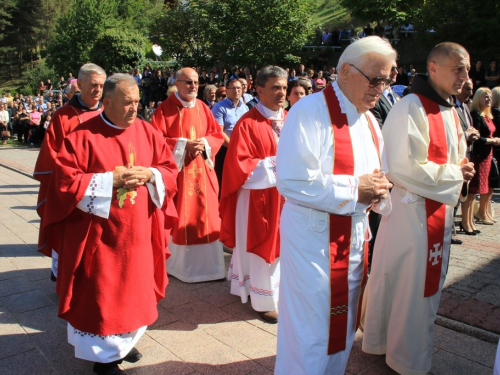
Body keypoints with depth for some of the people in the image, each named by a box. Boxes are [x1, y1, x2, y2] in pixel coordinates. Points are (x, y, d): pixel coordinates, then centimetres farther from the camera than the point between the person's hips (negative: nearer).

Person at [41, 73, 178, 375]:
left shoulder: (147, 132, 3)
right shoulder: (84, 135, -10)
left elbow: (170, 169, 7)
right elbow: (65, 180, -13)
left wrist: (150, 175, -15)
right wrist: (111, 179, -19)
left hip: (139, 231, 5)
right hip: (100, 232, -4)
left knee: (135, 287, 15)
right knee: (101, 293, 5)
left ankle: (126, 340, 36)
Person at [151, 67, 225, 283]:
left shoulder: (202, 108, 10)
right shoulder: (164, 109, -3)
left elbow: (217, 134, 10)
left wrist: (205, 143, -10)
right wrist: (183, 145, -18)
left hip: (202, 171, 4)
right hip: (177, 171, -4)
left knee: (206, 216, 6)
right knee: (179, 219, 0)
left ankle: (206, 263, 18)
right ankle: (179, 264, 15)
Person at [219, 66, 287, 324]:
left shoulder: (289, 121, 6)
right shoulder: (248, 124, -14)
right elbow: (238, 164, -17)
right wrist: (273, 165, -19)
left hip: (284, 195, 6)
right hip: (258, 196, -6)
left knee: (281, 244, 15)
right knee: (262, 247, 6)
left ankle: (280, 290, 33)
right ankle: (264, 300, 22)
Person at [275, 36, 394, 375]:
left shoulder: (369, 120, 10)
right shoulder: (311, 111, -16)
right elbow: (291, 180, -25)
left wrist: (378, 189, -4)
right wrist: (354, 188, -20)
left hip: (355, 238, 8)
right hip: (313, 241, -8)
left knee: (342, 328, 21)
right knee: (310, 335, 4)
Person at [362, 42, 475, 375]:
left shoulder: (449, 110, 12)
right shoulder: (411, 109, -18)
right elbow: (406, 167, -23)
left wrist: (460, 168, 0)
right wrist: (454, 174, -14)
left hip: (440, 210, 9)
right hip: (412, 209, -9)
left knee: (428, 284, 19)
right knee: (410, 287, 4)